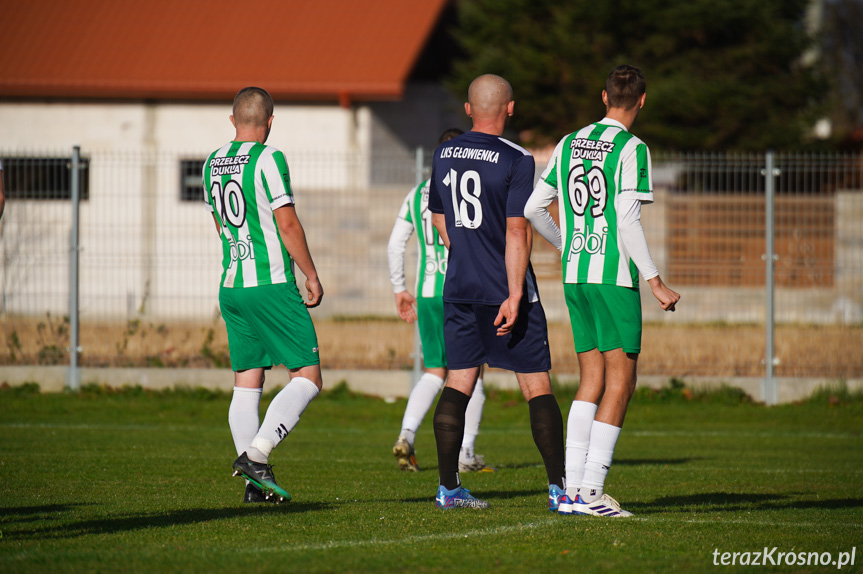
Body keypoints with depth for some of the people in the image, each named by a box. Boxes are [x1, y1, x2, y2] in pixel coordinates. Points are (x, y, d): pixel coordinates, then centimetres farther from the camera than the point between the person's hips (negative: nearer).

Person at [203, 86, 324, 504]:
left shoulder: (212, 164, 11)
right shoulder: (268, 159, -11)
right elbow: (287, 223, -13)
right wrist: (312, 276, -3)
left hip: (230, 288, 7)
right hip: (271, 286, -7)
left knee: (246, 384, 8)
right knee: (307, 379, -2)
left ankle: (255, 482, 3)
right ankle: (255, 454, -18)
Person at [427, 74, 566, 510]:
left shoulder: (443, 155, 7)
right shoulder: (515, 160, -12)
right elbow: (517, 233, -16)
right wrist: (514, 296, -17)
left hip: (459, 289, 5)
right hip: (505, 290, -5)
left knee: (458, 382, 7)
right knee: (537, 387, 0)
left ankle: (448, 487, 4)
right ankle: (558, 487, -1)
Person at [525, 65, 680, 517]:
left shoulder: (568, 144, 11)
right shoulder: (632, 149, -9)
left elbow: (532, 209, 14)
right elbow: (627, 221, -17)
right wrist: (654, 281, -13)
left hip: (574, 276, 7)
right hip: (614, 276, -7)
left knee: (592, 380, 11)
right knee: (620, 381, -2)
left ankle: (572, 488, 5)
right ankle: (590, 491, -10)